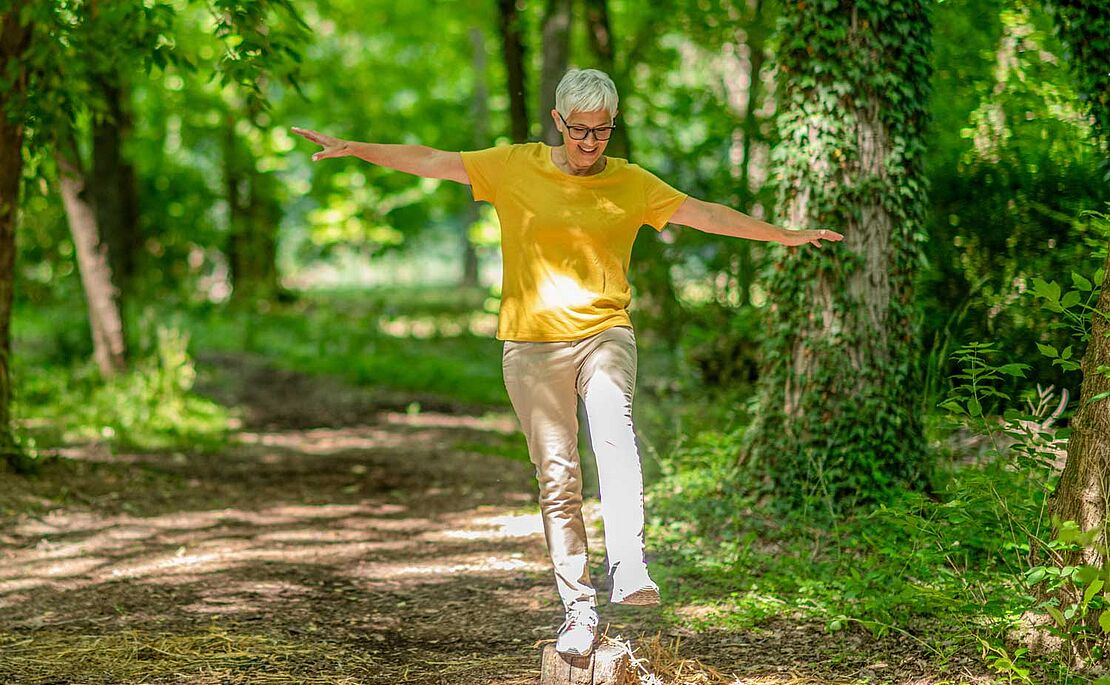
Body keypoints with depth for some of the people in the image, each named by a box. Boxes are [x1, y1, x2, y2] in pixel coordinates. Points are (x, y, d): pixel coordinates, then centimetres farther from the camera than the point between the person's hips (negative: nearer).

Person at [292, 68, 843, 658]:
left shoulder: (631, 183, 8)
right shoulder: (514, 167, 5)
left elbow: (704, 214, 11)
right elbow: (431, 162, 5)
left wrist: (785, 236, 10)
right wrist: (351, 149, 0)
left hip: (604, 334, 0)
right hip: (532, 343, 0)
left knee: (614, 431, -29)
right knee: (558, 477, -1)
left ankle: (629, 570, -38)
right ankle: (579, 611, 3)